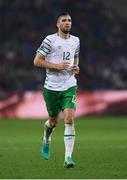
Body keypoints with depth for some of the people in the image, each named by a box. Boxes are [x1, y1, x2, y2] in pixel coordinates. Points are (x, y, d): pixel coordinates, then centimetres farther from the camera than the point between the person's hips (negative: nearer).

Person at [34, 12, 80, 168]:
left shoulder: (75, 41, 8)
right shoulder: (50, 40, -7)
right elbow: (37, 61, -8)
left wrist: (76, 67, 6)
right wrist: (56, 66, -17)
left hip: (69, 86, 2)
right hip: (52, 87, -2)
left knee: (69, 119, -14)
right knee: (54, 121, 12)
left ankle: (68, 157, -15)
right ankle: (46, 139, 48)